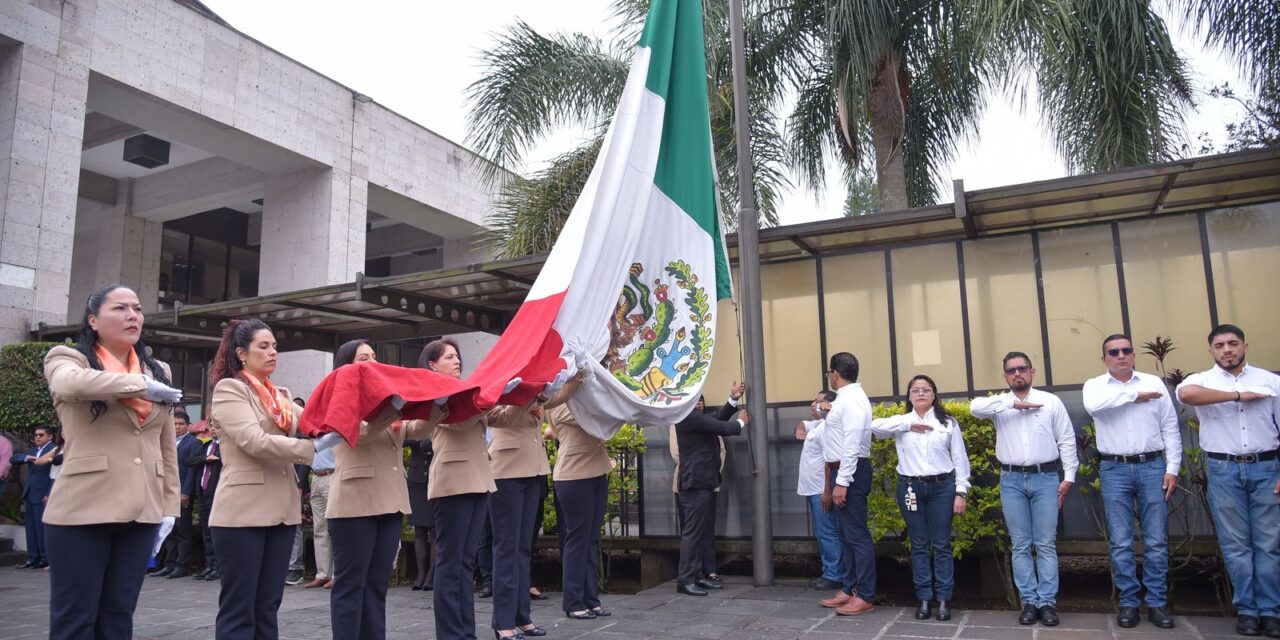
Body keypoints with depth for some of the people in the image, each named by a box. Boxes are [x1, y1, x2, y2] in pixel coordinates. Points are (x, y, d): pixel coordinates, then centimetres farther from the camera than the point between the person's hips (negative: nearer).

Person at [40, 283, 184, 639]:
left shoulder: (157, 371, 15)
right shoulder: (67, 358, 2)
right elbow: (75, 383, -25)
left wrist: (170, 505, 9)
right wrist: (143, 386, -14)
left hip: (141, 513, 4)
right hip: (83, 511, -4)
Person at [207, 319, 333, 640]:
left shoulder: (282, 396, 18)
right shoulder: (229, 389, -5)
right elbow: (255, 441, -18)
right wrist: (314, 447, -23)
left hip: (282, 509, 7)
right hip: (243, 511, -7)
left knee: (267, 607, 11)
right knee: (239, 609, 0)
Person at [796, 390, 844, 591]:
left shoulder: (827, 427, -17)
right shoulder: (816, 424, 16)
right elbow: (801, 424, 37)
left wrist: (827, 491, -26)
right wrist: (799, 430, 11)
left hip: (822, 491, -11)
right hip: (813, 490, 11)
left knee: (828, 534, -7)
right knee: (821, 534, 14)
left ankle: (835, 577, -2)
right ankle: (829, 573, 20)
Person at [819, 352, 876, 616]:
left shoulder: (852, 399, -17)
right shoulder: (846, 397, 14)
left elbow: (852, 445, -23)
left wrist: (842, 482, -24)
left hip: (851, 472, -11)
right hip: (844, 472, 11)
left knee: (857, 535, -4)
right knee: (847, 534, 16)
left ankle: (864, 596, 4)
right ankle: (850, 589, 26)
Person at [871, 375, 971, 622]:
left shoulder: (948, 422, 5)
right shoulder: (902, 422, 5)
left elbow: (960, 458, 4)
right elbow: (875, 425, -12)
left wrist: (961, 491, -3)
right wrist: (908, 424, -15)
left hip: (941, 487, -1)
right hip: (910, 488, 1)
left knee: (942, 545, 3)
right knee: (919, 545, 7)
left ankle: (944, 599, 11)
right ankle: (924, 598, 15)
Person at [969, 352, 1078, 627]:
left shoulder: (1051, 401, 5)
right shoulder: (1000, 404, 6)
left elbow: (1066, 441, 5)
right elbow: (975, 407, -16)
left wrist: (1068, 477, -1)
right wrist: (1013, 403, -16)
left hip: (1045, 478, -1)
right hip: (1012, 480, 1)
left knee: (1046, 544, 2)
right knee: (1020, 545, 6)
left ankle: (1048, 602, 9)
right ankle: (1029, 601, 13)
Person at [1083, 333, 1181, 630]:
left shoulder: (1154, 383, 7)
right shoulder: (1095, 385, 4)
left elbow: (1170, 428, 6)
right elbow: (1094, 405, -21)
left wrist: (1172, 469, -1)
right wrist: (1135, 395, -12)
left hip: (1152, 466, 1)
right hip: (1115, 470, -1)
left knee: (1157, 541, 4)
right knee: (1121, 543, 4)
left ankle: (1157, 603, 15)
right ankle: (1128, 603, 13)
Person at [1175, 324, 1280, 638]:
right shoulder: (1203, 380, 2)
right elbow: (1185, 394, -24)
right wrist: (1238, 395, -18)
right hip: (1224, 470, -1)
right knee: (1236, 544, 5)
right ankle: (1247, 609, 14)